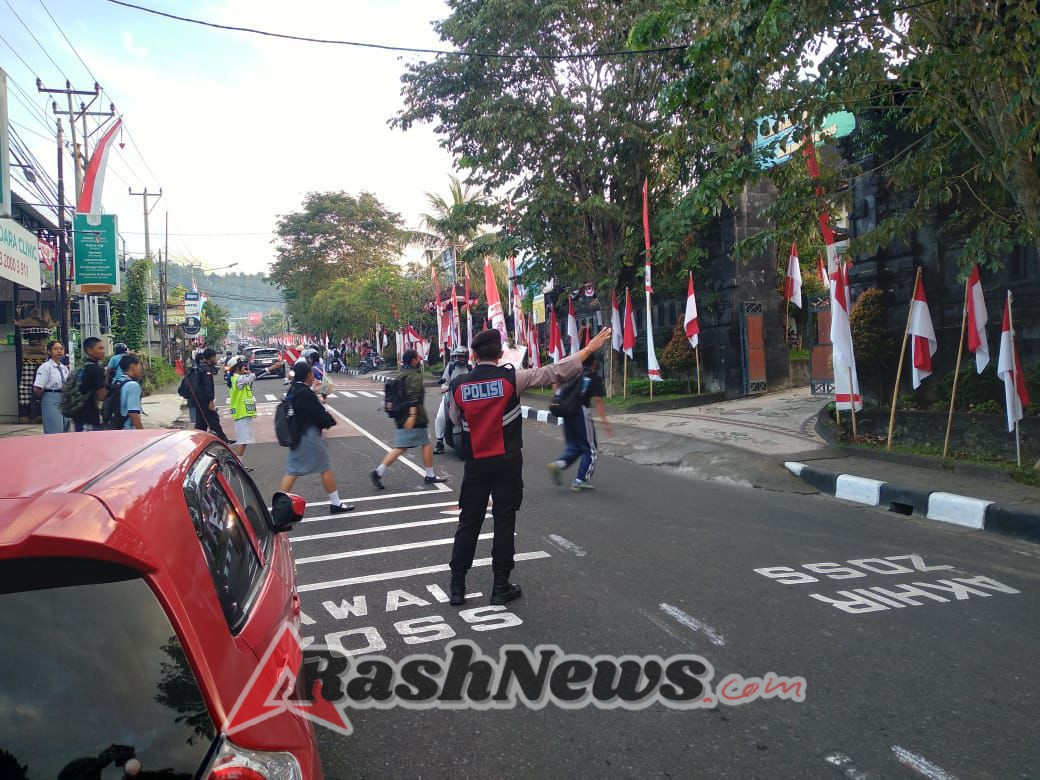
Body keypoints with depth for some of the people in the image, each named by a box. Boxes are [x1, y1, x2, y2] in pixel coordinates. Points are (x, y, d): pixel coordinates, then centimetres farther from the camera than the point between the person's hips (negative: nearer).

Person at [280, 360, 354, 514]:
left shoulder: (292, 391, 8)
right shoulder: (306, 393, -19)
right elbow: (320, 414, -17)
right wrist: (330, 421, 0)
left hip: (296, 436, 8)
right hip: (309, 435, -8)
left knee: (292, 471, 10)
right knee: (325, 469, 3)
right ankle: (335, 503, 12)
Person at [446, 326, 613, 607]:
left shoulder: (458, 385, -4)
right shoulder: (511, 378, -11)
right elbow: (555, 372, -10)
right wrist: (589, 348, -4)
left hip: (475, 463, 2)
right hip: (507, 462, -2)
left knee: (469, 521, 11)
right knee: (504, 521, 7)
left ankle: (457, 586, 16)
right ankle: (501, 587, 15)